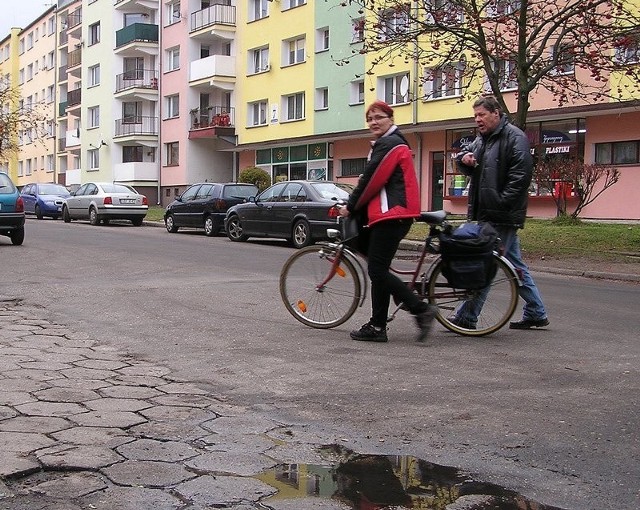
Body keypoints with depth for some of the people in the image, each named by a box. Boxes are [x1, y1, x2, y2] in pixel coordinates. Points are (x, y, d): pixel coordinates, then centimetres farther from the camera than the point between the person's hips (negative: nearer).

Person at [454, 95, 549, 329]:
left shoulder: (515, 138, -9)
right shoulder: (481, 139, 18)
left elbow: (521, 174, -18)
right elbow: (464, 157, 29)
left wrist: (501, 203, -22)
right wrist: (464, 159, 4)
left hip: (502, 216, -9)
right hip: (487, 214, 9)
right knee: (515, 265, 14)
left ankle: (466, 318, -4)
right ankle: (536, 313, 23)